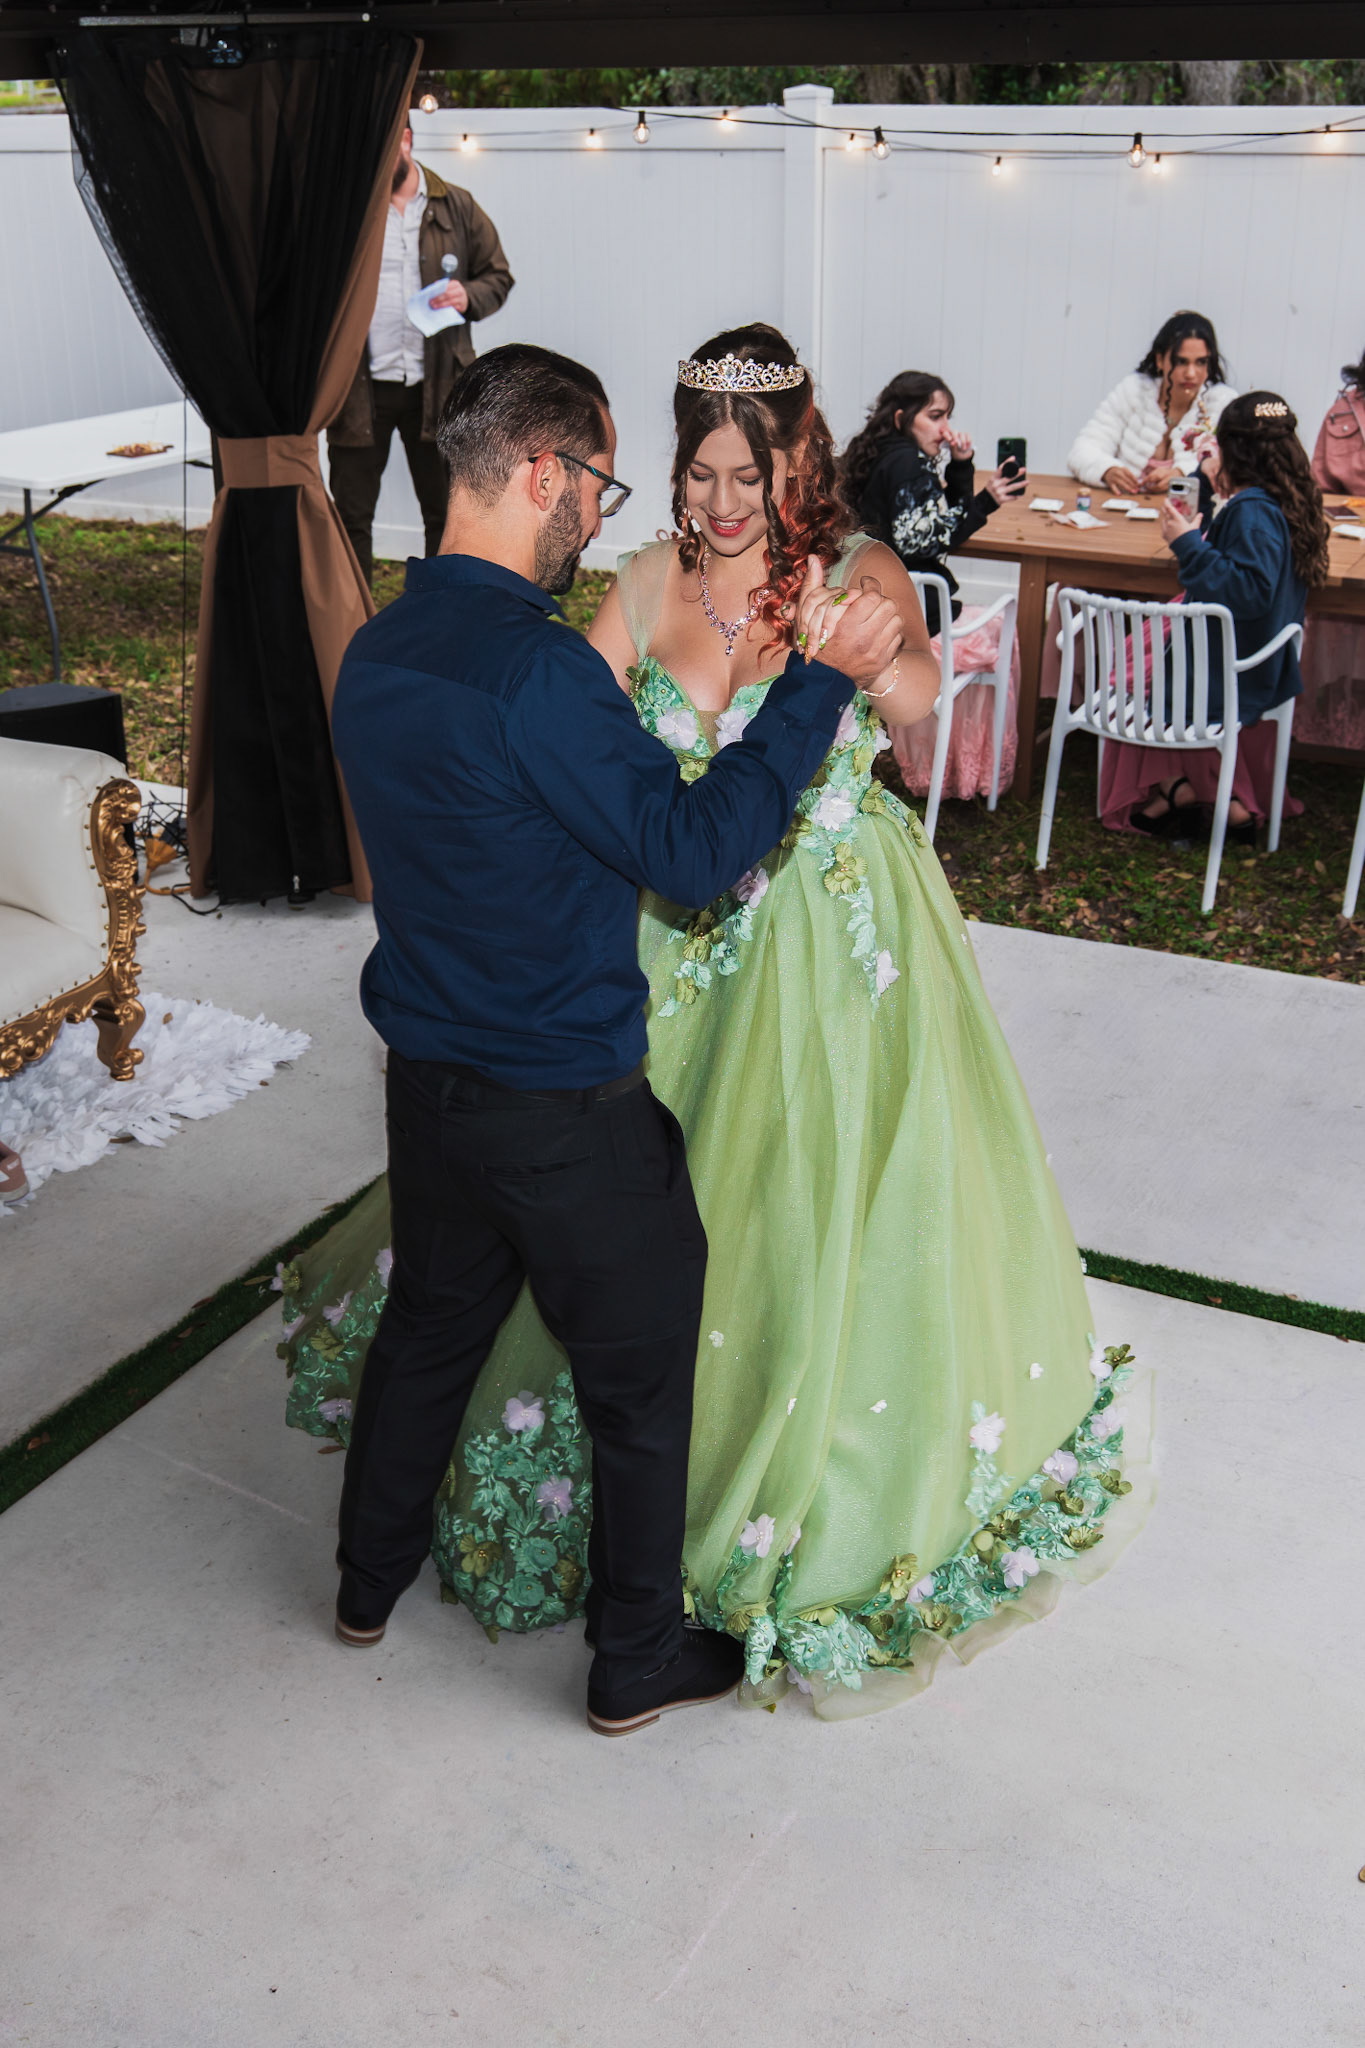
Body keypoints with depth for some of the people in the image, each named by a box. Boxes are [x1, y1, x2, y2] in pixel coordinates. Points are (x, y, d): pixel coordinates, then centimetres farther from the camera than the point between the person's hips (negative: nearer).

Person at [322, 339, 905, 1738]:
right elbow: (693, 850, -20)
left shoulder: (375, 653, 2)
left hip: (427, 1079, 8)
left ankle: (371, 1580, 45)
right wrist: (820, 684, -14)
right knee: (639, 1373, 11)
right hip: (566, 1108, -8)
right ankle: (637, 1663, 28)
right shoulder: (534, 669, -25)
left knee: (431, 1317, 26)